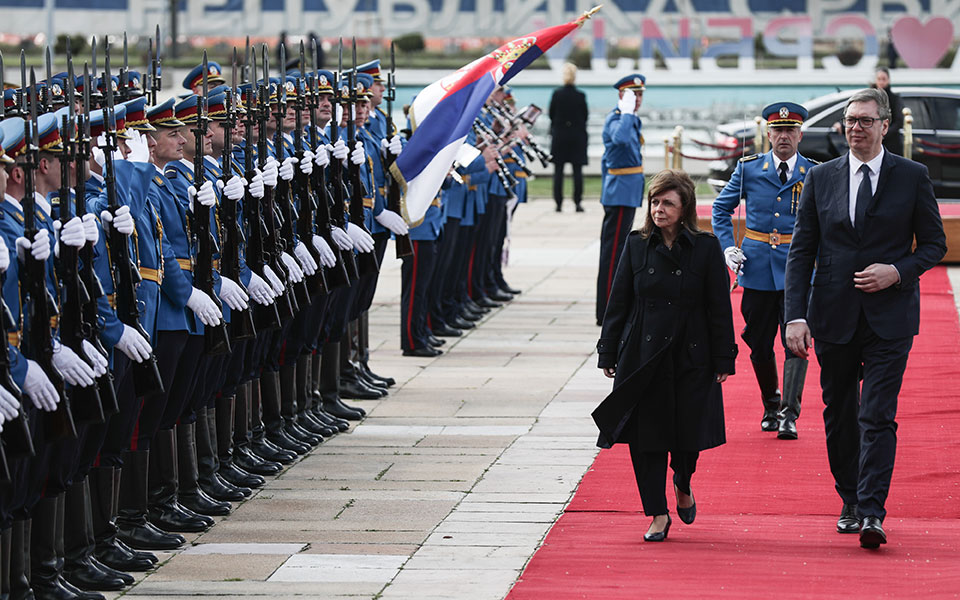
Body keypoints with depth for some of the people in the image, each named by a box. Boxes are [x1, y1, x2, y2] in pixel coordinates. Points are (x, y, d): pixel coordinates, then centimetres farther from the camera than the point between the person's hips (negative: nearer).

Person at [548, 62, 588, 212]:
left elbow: (551, 114, 0)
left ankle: (558, 203, 3)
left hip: (559, 134, 0)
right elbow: (585, 116, 0)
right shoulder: (580, 96, -7)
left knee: (558, 170, 6)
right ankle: (577, 203, -1)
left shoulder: (556, 94, -7)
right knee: (577, 170, 3)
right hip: (577, 136, 0)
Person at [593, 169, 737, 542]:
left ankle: (683, 487, 35)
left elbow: (720, 308, 0)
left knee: (688, 430, 3)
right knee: (646, 434, -2)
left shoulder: (706, 248, -2)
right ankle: (658, 514, 8)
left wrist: (723, 359, -4)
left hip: (691, 357, -1)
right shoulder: (637, 245, 3)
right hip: (642, 355, 1)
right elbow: (618, 302, 6)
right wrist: (608, 353, 4)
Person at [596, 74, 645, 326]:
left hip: (626, 194, 11)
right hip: (622, 194, -11)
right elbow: (620, 138, -40)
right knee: (613, 251, -8)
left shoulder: (631, 120, 18)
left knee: (614, 250, 15)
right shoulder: (615, 119, -14)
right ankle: (607, 313, -7)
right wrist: (627, 110, -28)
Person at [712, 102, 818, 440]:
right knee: (759, 343, 8)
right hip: (757, 267, 2)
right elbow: (721, 208, 14)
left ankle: (789, 415, -6)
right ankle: (770, 407, 27)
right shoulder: (748, 169, 4)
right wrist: (728, 248, 2)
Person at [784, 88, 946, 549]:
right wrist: (796, 316, -6)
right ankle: (850, 501, 26)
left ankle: (872, 512, -13)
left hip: (889, 317, -3)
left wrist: (897, 272, -13)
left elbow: (934, 244, 6)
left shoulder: (912, 177, 1)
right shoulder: (821, 178, 5)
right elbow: (801, 251, 4)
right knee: (839, 416, 11)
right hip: (834, 316, 3)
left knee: (877, 416, -11)